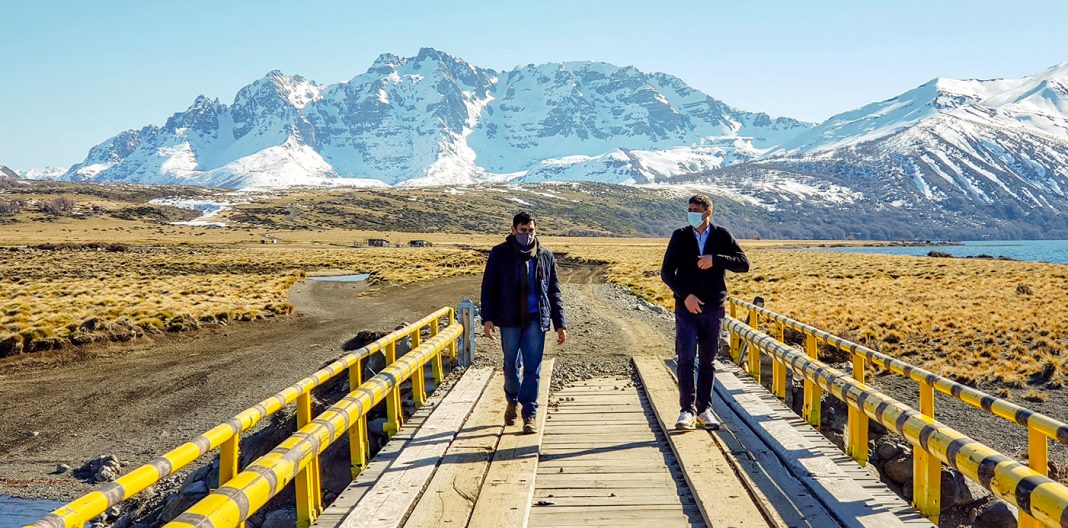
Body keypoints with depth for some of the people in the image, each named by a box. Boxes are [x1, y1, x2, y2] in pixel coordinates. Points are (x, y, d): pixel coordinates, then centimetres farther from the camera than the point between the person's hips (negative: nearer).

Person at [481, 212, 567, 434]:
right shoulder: (500, 254, 2)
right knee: (511, 365, 9)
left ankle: (529, 415, 6)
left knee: (532, 368, -2)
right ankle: (512, 401, 35)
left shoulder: (545, 256, 7)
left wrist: (560, 324, 7)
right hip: (509, 320, 0)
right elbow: (488, 288, 2)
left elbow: (554, 292, 11)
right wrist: (487, 318, -9)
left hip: (536, 319, 0)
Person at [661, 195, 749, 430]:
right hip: (687, 306, -1)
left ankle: (704, 409, 17)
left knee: (707, 360, 8)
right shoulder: (680, 236, 2)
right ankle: (687, 410, -6)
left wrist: (716, 259, -18)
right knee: (686, 358, -10)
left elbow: (744, 264, -4)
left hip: (714, 308, 1)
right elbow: (666, 272, 0)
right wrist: (685, 295, -13)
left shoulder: (722, 236, 3)